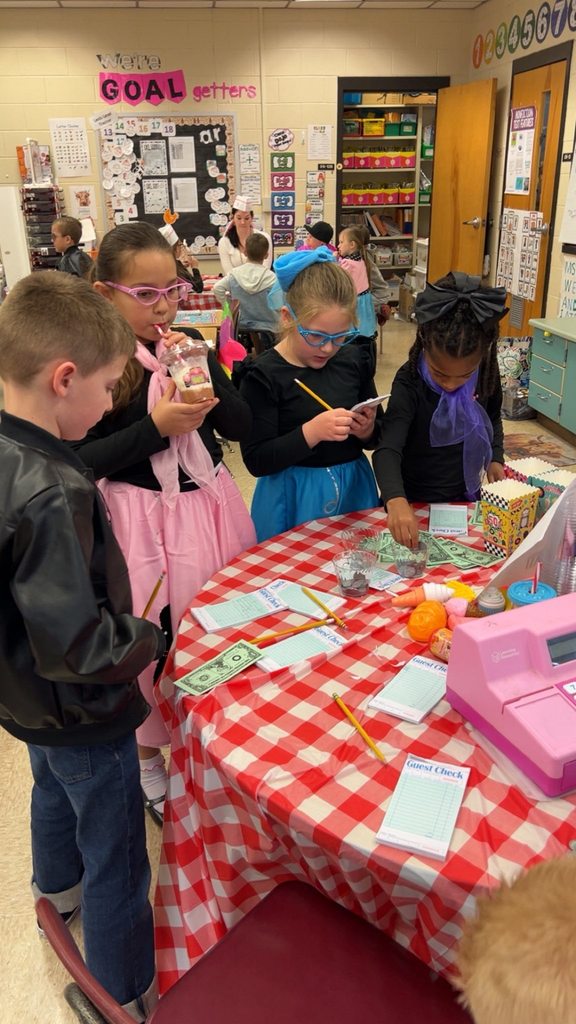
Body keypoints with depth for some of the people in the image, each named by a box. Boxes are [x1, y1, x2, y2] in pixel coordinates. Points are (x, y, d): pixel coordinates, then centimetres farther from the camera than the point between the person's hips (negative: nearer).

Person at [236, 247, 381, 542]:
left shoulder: (354, 360, 0)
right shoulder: (264, 375, -13)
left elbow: (378, 436, 11)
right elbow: (256, 460, -16)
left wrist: (367, 431, -12)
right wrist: (311, 432, -27)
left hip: (354, 489, 4)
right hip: (295, 500, -4)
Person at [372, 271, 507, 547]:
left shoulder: (487, 375, -13)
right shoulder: (410, 383, -27)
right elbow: (387, 449, -37)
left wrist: (495, 458, -7)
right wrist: (396, 500, -53)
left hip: (466, 496, 4)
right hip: (415, 501, -4)